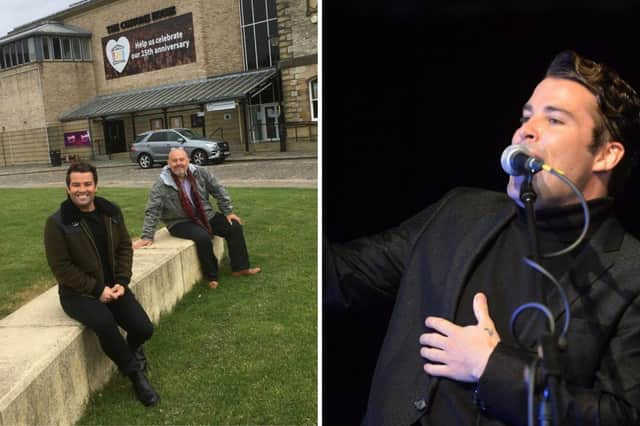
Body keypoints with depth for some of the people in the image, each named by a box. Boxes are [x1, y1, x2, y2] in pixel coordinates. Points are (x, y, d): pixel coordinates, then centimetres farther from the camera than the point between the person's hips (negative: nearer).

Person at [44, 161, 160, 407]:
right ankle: (135, 372, -9)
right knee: (104, 322, -34)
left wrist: (122, 282, -8)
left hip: (113, 286, 4)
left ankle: (129, 351, 29)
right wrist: (97, 290, -17)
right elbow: (61, 268, -14)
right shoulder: (57, 222, -14)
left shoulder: (111, 212, 0)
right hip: (77, 292, -4)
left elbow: (125, 247, 6)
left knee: (144, 329, -11)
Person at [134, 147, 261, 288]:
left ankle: (240, 268, 1)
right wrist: (147, 236, -19)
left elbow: (219, 190, 2)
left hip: (206, 215, 5)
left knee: (234, 226, -9)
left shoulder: (200, 173, -4)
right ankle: (212, 277, -13)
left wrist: (228, 212, -2)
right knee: (203, 237, -32)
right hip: (180, 222, -5)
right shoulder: (161, 185, -13)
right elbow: (152, 211, -14)